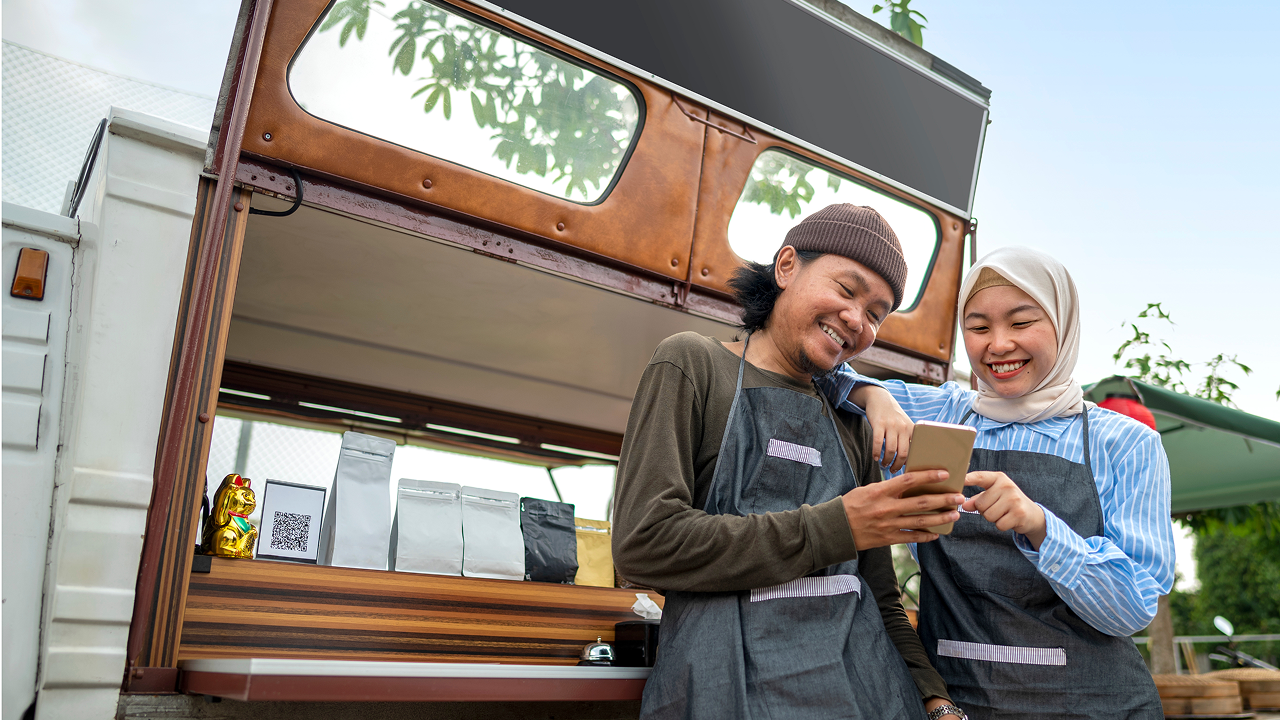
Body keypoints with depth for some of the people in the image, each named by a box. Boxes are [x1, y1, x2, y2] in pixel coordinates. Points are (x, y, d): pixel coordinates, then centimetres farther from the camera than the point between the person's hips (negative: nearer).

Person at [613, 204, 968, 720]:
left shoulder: (852, 428, 16)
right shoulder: (692, 365, -2)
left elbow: (881, 598, 17)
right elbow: (643, 544, -15)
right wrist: (836, 528, -13)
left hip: (862, 676, 5)